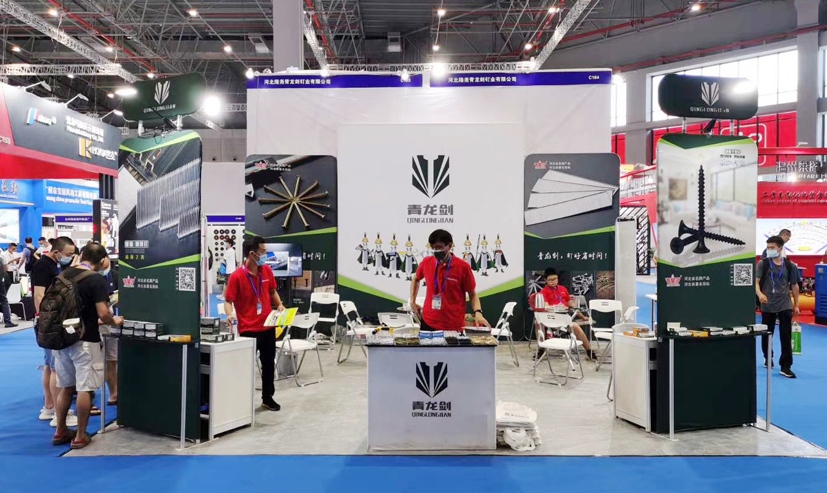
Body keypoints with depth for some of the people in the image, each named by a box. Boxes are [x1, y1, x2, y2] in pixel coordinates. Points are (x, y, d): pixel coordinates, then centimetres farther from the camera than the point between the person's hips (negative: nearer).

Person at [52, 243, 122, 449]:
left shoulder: (63, 275, 6)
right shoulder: (97, 279, -15)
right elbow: (102, 313, -20)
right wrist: (114, 321, 0)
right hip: (85, 340, -7)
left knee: (65, 387, 18)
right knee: (85, 388, 3)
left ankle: (60, 432, 27)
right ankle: (80, 436, 10)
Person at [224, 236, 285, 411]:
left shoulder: (267, 271, 3)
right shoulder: (236, 276, -14)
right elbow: (228, 301, -10)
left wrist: (279, 305, 0)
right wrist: (230, 314, -30)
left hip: (268, 327, 6)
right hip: (248, 329, -5)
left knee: (269, 363, 15)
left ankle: (268, 398, 31)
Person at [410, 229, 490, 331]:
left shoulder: (463, 267, -10)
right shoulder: (426, 262, -1)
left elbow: (472, 294, -2)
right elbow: (416, 279, 21)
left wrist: (478, 312, -19)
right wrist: (412, 301, 14)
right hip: (428, 323, 3)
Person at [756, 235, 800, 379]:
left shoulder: (789, 265, 3)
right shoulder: (763, 263, -2)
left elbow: (794, 285, 10)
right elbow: (756, 281, -8)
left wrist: (796, 305, 11)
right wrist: (759, 293, -29)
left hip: (785, 306, 1)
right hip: (768, 306, 0)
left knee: (786, 336, -3)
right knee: (766, 335, 11)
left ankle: (786, 366, 1)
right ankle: (768, 359, 33)